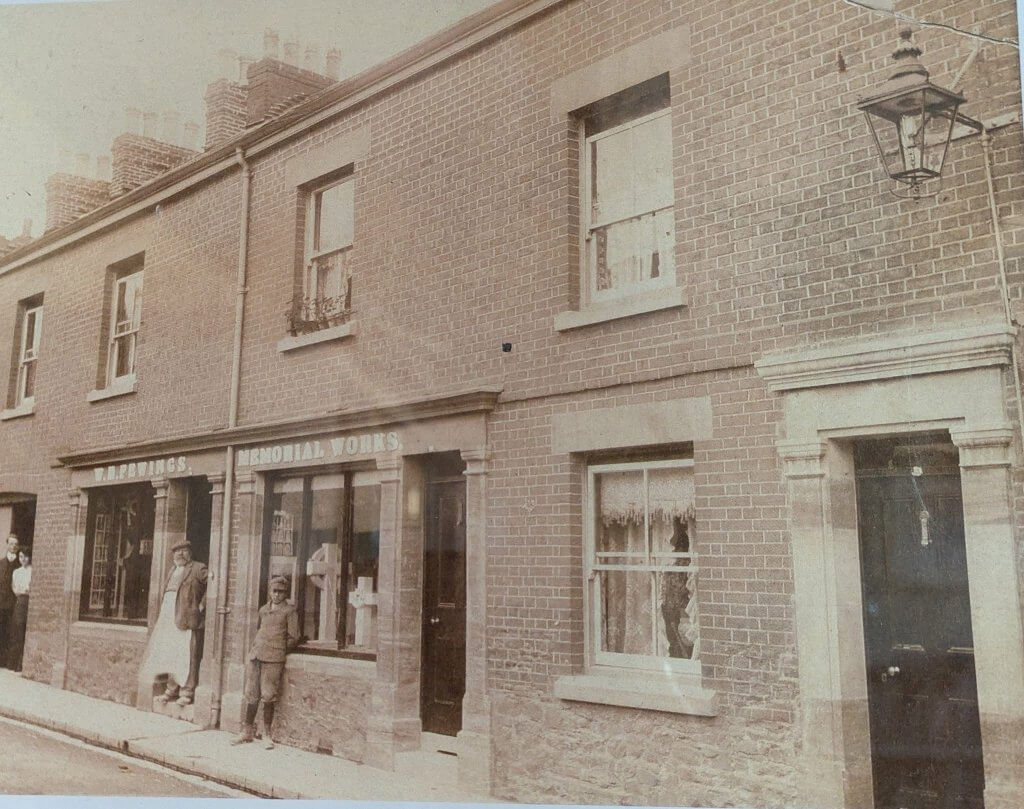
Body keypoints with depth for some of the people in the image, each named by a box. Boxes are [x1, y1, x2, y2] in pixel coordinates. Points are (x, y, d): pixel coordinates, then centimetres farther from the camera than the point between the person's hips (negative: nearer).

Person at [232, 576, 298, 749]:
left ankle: (267, 734, 8)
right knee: (251, 695, 8)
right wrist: (254, 648, 16)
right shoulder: (263, 609, 16)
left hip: (273, 659, -5)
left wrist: (279, 651, 2)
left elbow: (293, 638, 1)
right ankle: (247, 731, 19)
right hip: (255, 656, 5)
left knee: (268, 696, -4)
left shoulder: (290, 610, 1)